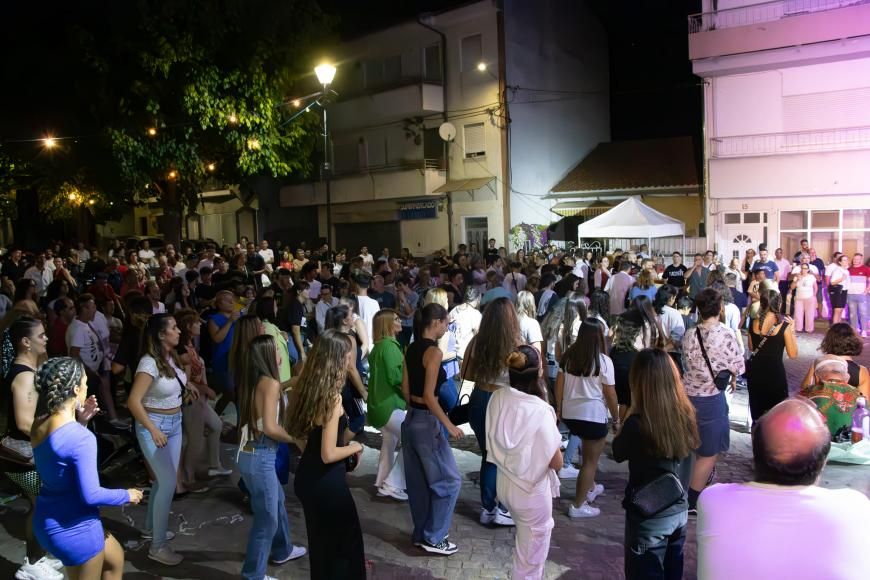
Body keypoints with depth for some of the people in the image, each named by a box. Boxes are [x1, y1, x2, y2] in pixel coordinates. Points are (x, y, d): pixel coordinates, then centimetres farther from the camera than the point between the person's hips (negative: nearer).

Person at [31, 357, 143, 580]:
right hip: (74, 528, -8)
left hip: (48, 521, 8)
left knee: (115, 558, 27)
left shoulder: (39, 426, -3)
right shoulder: (81, 437, -28)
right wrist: (128, 495, -10)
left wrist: (79, 421, 9)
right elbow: (91, 495, -26)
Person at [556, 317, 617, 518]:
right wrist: (616, 419, 3)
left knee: (589, 452, 29)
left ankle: (590, 488, 43)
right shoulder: (603, 361, -12)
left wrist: (559, 408, 17)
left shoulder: (568, 355, 2)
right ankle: (578, 506, 9)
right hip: (593, 415, -6)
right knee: (591, 460, 6)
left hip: (570, 413, 6)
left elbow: (559, 384, 7)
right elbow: (610, 394, -8)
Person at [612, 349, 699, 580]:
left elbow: (618, 453, -7)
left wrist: (632, 412, -11)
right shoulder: (686, 414, -9)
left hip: (650, 517, -5)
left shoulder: (638, 424, -26)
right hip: (680, 510, 6)